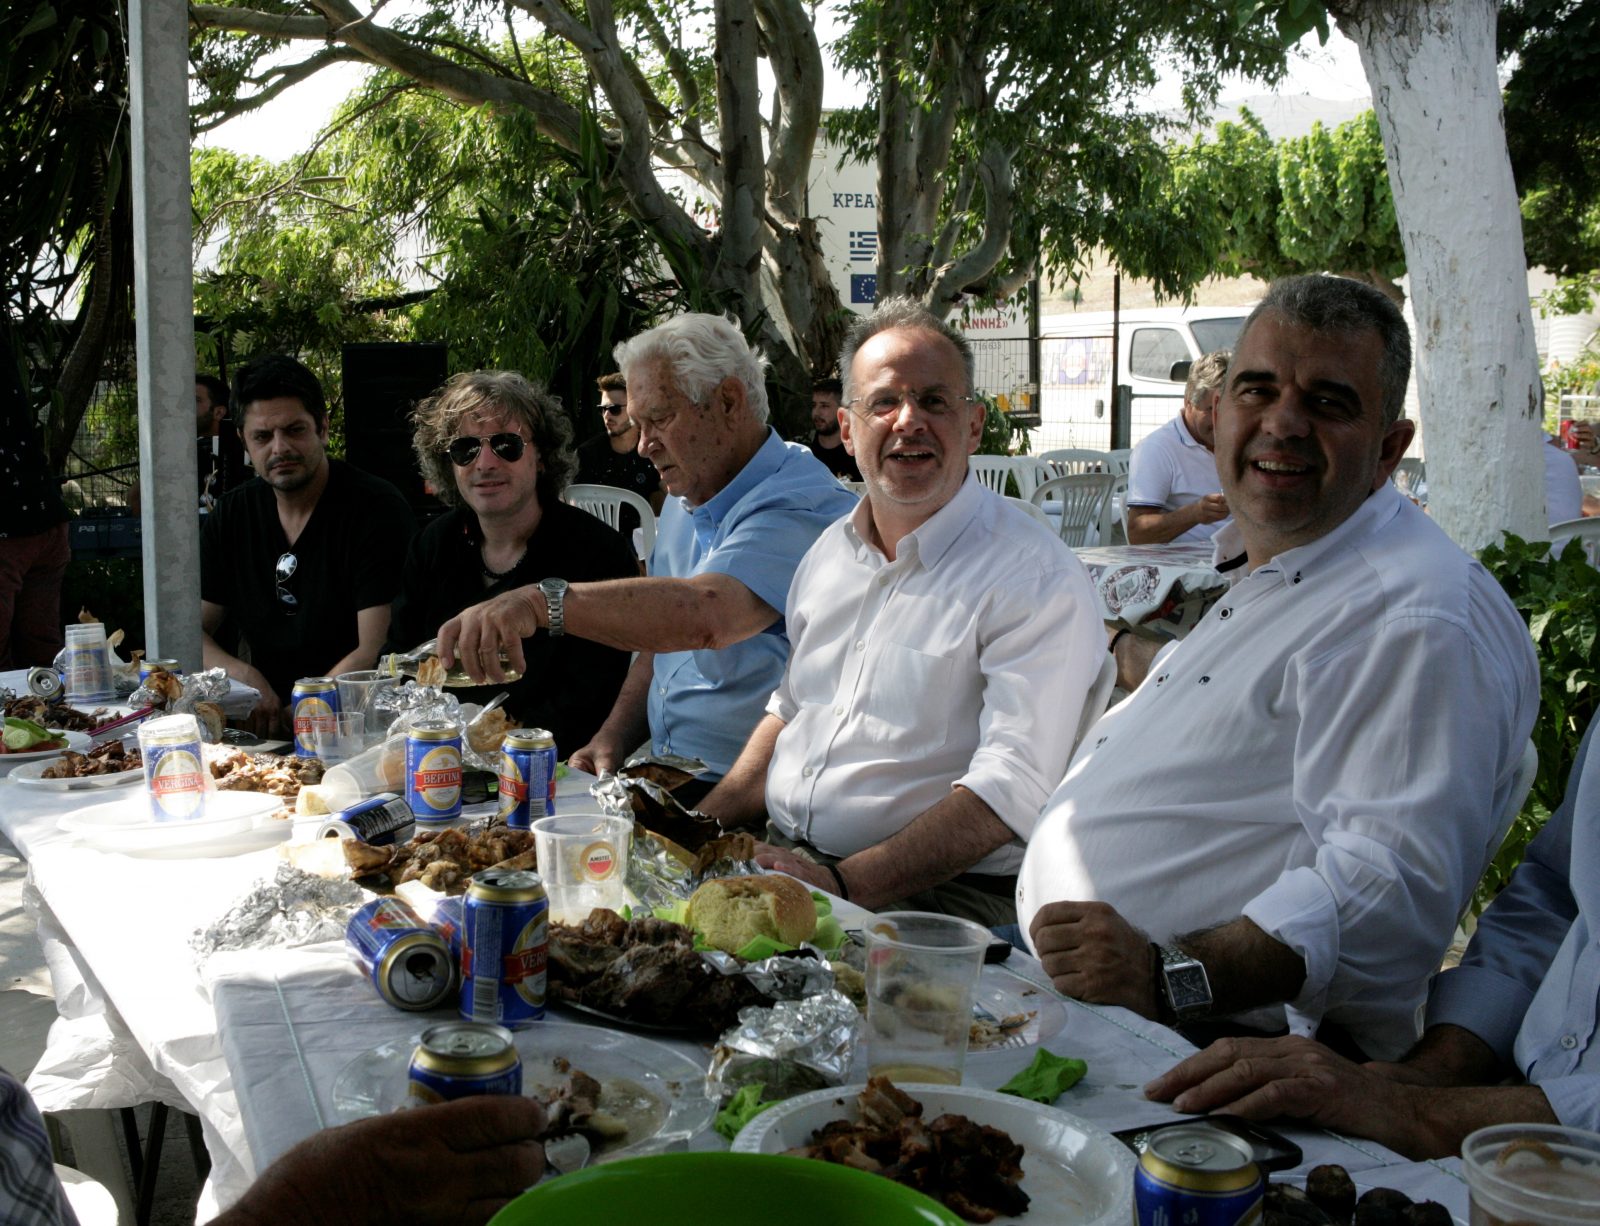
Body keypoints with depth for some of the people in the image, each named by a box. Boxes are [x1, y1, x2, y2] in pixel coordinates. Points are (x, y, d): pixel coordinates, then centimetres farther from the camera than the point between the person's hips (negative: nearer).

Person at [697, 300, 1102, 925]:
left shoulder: (1038, 578, -11)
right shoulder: (829, 551, 14)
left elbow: (1012, 787, -20)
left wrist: (842, 885, -27)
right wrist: (705, 822, 9)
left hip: (933, 896, -7)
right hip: (780, 858, 7)